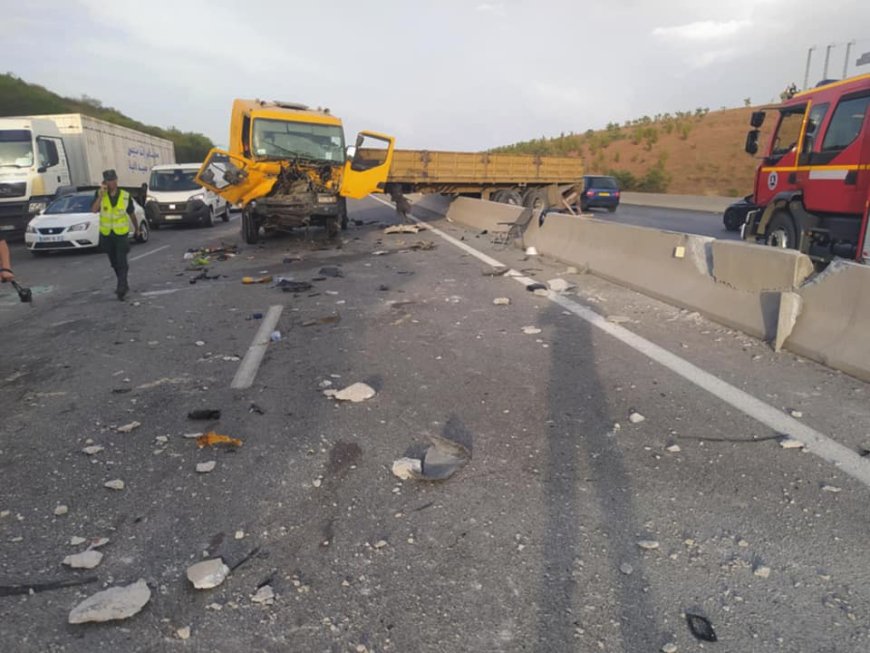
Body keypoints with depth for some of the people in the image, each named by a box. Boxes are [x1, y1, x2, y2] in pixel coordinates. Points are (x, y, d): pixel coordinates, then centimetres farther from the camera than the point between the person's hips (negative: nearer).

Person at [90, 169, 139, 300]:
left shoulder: (125, 196, -5)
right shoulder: (100, 194, -4)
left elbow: (132, 214, 8)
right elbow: (93, 210, -18)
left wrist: (136, 229, 17)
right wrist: (100, 196, -25)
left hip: (121, 234, -3)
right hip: (106, 234, 3)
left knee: (122, 262, -11)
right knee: (114, 263, 14)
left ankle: (121, 288, -11)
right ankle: (123, 285, 29)